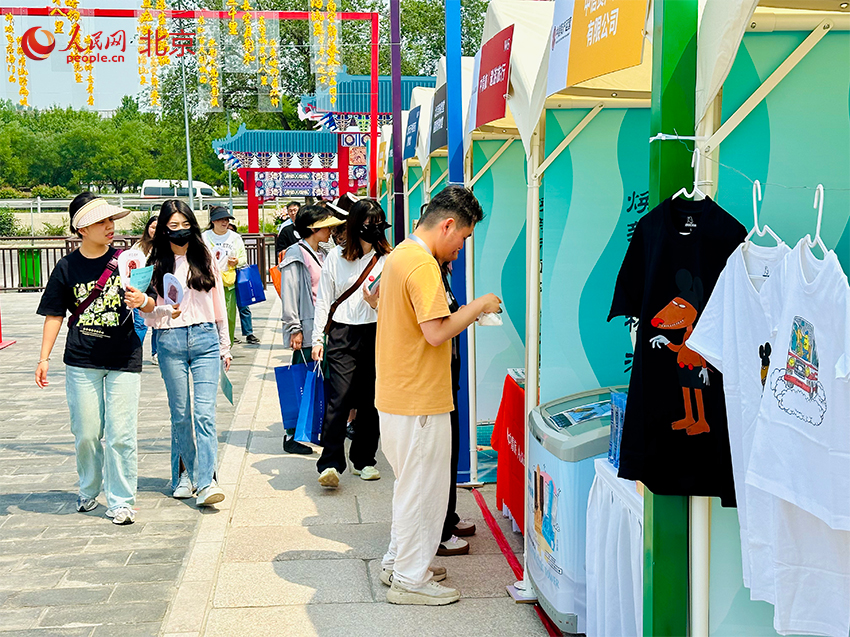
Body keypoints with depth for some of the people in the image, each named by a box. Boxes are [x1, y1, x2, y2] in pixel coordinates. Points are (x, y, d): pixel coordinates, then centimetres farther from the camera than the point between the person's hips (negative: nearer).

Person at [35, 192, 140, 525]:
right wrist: (44, 357, 3)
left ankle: (121, 501, 7)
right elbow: (54, 314, 8)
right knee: (86, 432, 7)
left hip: (124, 360, -1)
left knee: (120, 433, -4)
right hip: (81, 362, 1)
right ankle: (89, 491, 30)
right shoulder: (67, 267, 2)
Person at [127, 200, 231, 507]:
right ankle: (183, 476, 19)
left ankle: (206, 481, -14)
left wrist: (224, 346, 13)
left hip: (205, 338, 0)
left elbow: (219, 305, 14)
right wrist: (145, 303, -20)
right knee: (180, 413, 6)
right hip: (170, 341, 0)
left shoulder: (206, 260, 10)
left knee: (204, 411, -10)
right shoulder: (157, 264, 6)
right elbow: (151, 309, 3)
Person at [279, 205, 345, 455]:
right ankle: (291, 437, 0)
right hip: (306, 331, -8)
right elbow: (289, 294, -13)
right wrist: (294, 329, -16)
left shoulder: (320, 255, 18)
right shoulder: (296, 254, -8)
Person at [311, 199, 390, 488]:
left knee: (371, 400, 5)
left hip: (376, 334, 2)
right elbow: (323, 299, 8)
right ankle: (330, 464, -11)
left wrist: (376, 303, -15)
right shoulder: (336, 256, 5)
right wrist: (317, 337, 2)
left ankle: (363, 459, 18)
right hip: (343, 335, -1)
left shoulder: (388, 259, 5)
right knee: (339, 398, -12)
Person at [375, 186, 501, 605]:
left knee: (411, 485, 21)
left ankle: (397, 562, 33)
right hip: (419, 402, -10)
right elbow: (436, 333, -25)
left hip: (396, 395, 10)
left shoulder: (400, 254, 12)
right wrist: (478, 306, -12)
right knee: (422, 490, 2)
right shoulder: (423, 264, -20)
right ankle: (410, 580, 12)